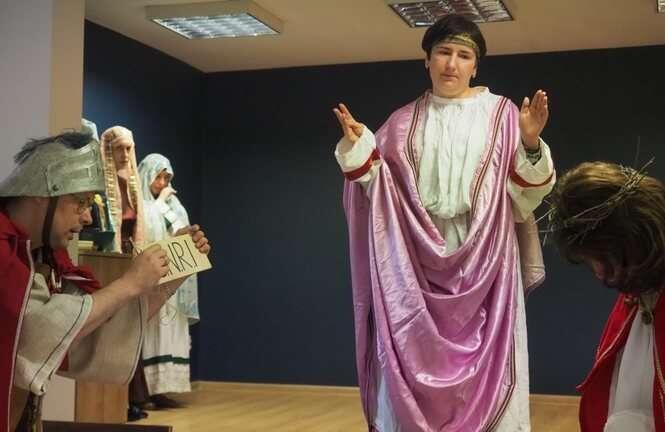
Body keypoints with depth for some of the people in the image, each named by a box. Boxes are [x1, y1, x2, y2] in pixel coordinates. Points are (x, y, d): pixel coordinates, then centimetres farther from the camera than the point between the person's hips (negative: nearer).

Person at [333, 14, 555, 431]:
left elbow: (524, 193, 0)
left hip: (483, 262, -1)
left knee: (484, 366, -1)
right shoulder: (403, 122, 11)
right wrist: (359, 149, -7)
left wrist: (531, 143, -16)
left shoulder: (501, 113, 6)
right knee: (414, 367, 0)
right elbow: (381, 193, 7)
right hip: (417, 262, 2)